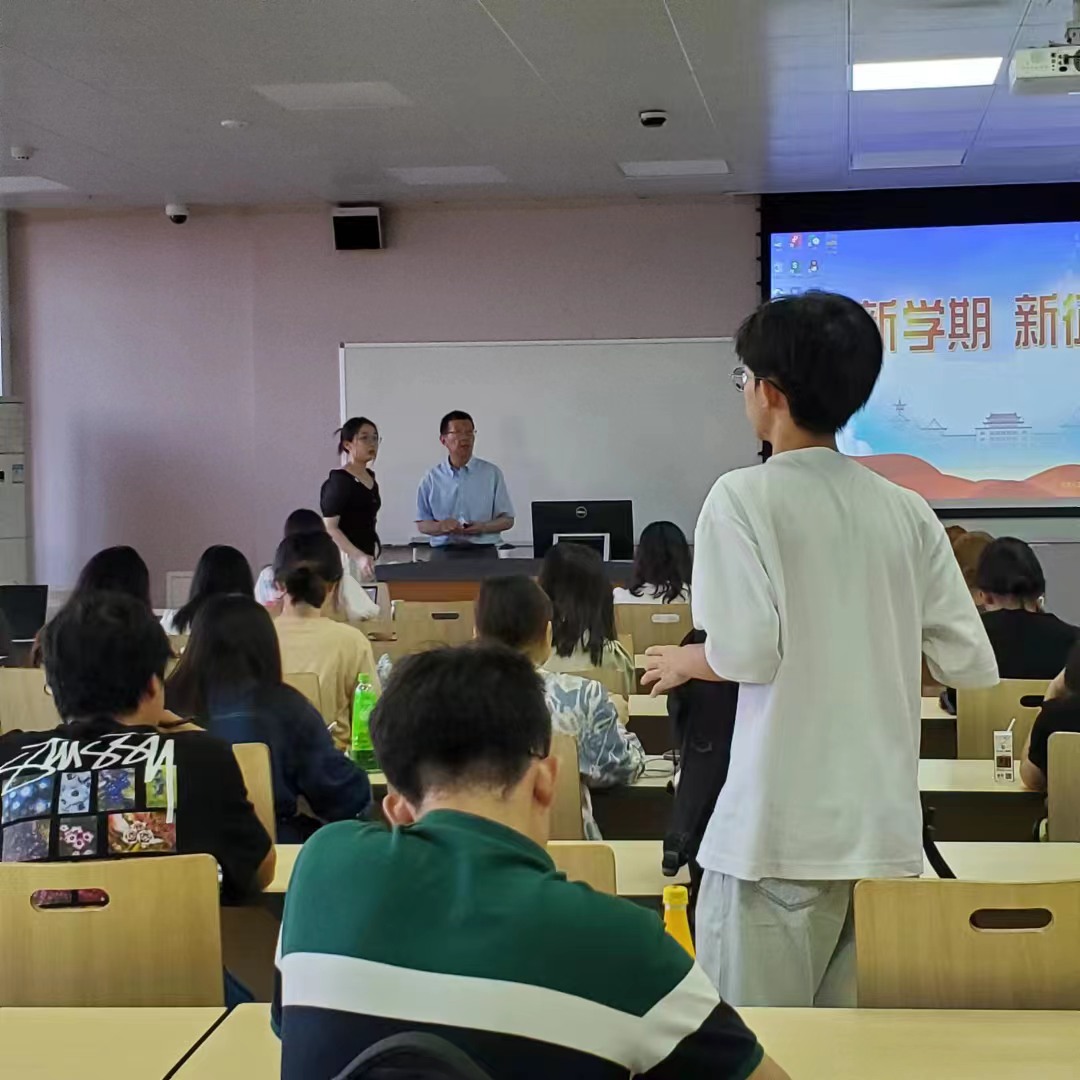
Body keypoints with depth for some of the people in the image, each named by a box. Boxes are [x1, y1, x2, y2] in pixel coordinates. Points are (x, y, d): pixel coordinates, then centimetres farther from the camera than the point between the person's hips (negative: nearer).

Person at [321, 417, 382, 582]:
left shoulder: (370, 477, 13)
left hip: (367, 554, 8)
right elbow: (330, 528, -18)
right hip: (347, 556, -8)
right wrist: (359, 556, -26)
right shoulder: (338, 481, -12)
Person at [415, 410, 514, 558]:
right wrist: (440, 527, -13)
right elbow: (422, 524, 9)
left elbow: (507, 520, 6)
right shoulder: (432, 478, 6)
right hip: (443, 553, 0)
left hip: (483, 552, 0)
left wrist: (483, 527, -13)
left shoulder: (492, 473, 4)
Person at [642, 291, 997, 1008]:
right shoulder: (908, 512, 5)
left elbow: (747, 652, -17)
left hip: (783, 828, -5)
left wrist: (683, 664, 4)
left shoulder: (743, 497, -9)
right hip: (888, 828, 5)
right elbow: (972, 665, 5)